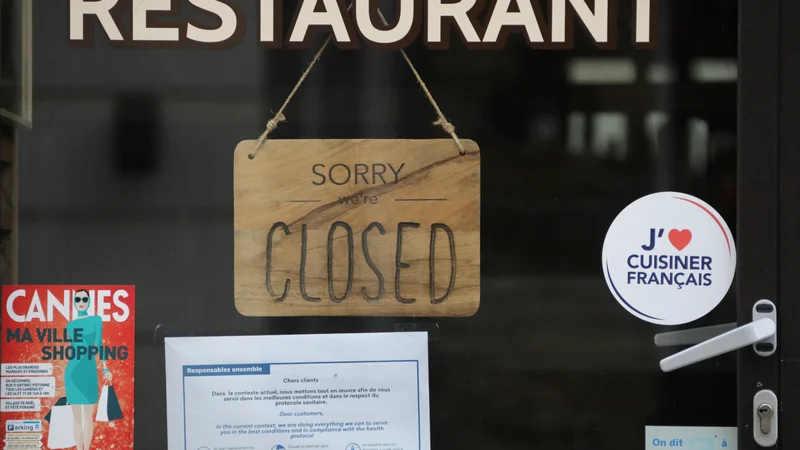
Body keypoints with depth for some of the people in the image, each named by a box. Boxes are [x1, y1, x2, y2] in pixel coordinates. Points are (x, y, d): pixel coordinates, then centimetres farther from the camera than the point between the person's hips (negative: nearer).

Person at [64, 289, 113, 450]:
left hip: (89, 370, -2)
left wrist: (105, 368, -4)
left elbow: (99, 344, 2)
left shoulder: (96, 320, 3)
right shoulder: (71, 325, 9)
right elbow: (73, 348, 14)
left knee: (88, 415, -2)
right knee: (76, 416, 3)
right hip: (73, 371, 2)